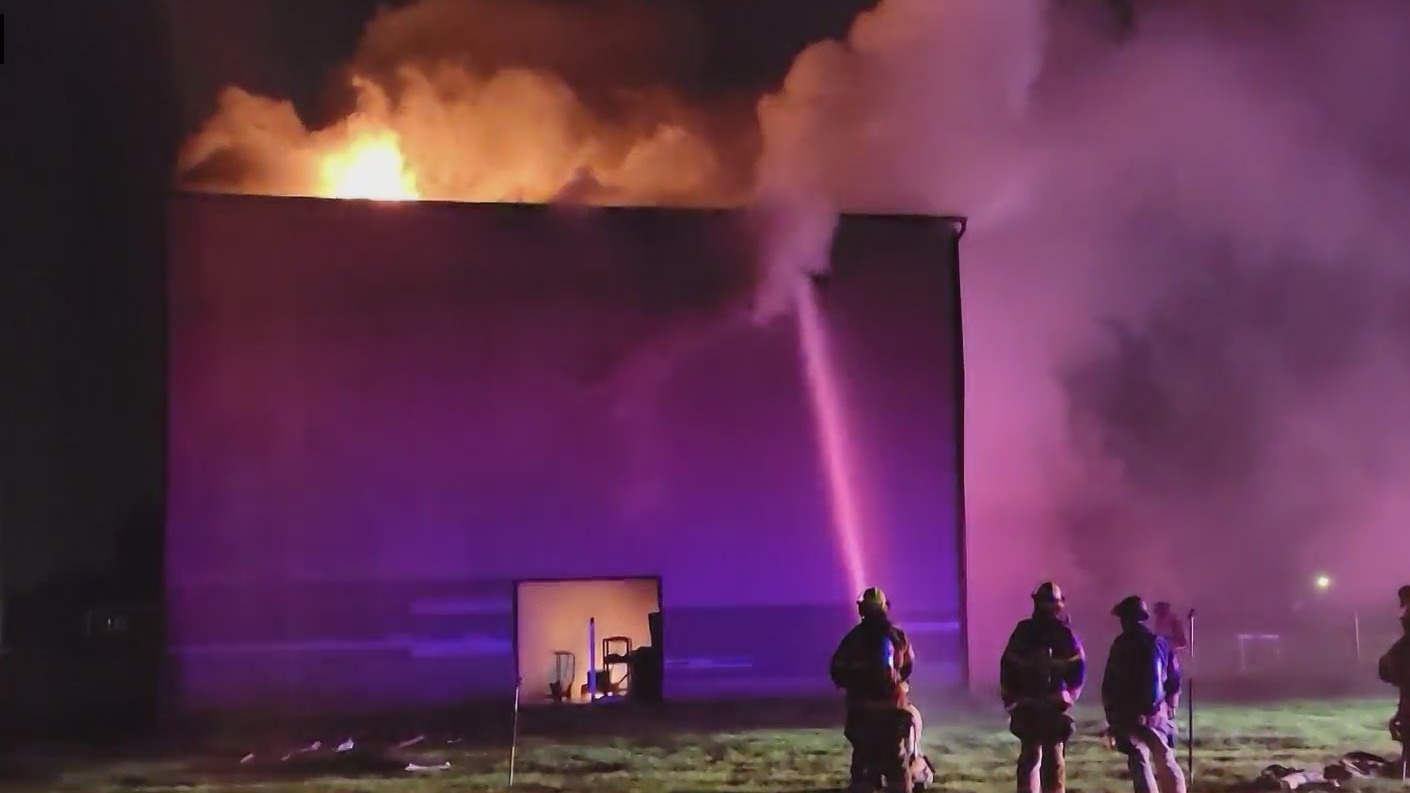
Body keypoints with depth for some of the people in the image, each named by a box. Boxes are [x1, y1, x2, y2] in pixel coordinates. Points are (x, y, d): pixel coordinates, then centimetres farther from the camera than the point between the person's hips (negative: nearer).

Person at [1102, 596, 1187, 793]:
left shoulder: (1121, 645, -5)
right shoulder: (1161, 642, 4)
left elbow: (1109, 684, -4)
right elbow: (1174, 681, 6)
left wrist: (1112, 718, 4)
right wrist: (1171, 710, 16)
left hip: (1130, 716, -3)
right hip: (1159, 714, 3)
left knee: (1140, 765, -2)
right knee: (1167, 762, 14)